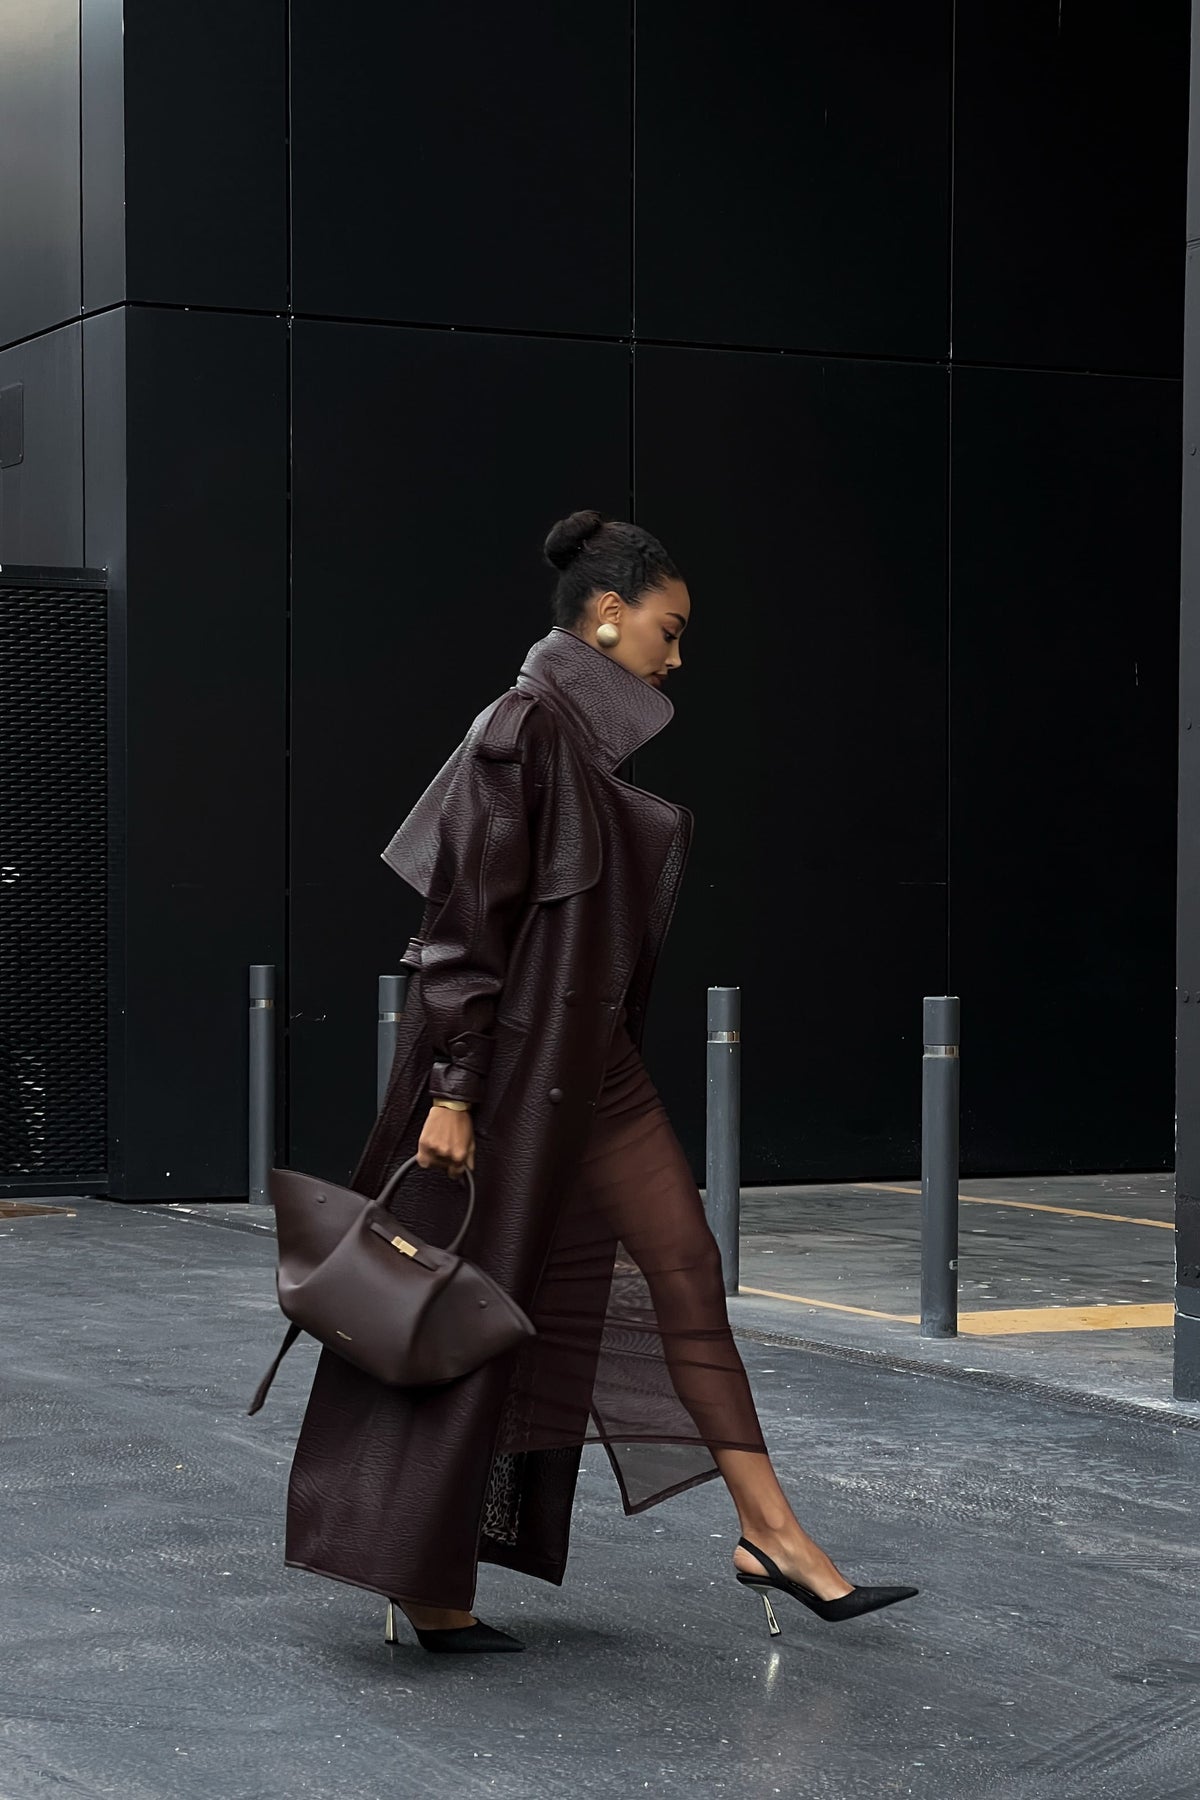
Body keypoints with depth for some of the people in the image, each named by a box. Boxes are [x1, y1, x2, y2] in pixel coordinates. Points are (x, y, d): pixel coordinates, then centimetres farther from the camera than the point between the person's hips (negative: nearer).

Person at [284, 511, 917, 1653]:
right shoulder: (522, 731, -16)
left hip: (593, 1066, 9)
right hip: (511, 1066, -9)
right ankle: (428, 1590, 11)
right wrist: (451, 1090, -22)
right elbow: (465, 920, -20)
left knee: (688, 1273, 6)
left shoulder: (594, 740, 12)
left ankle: (768, 1536, 12)